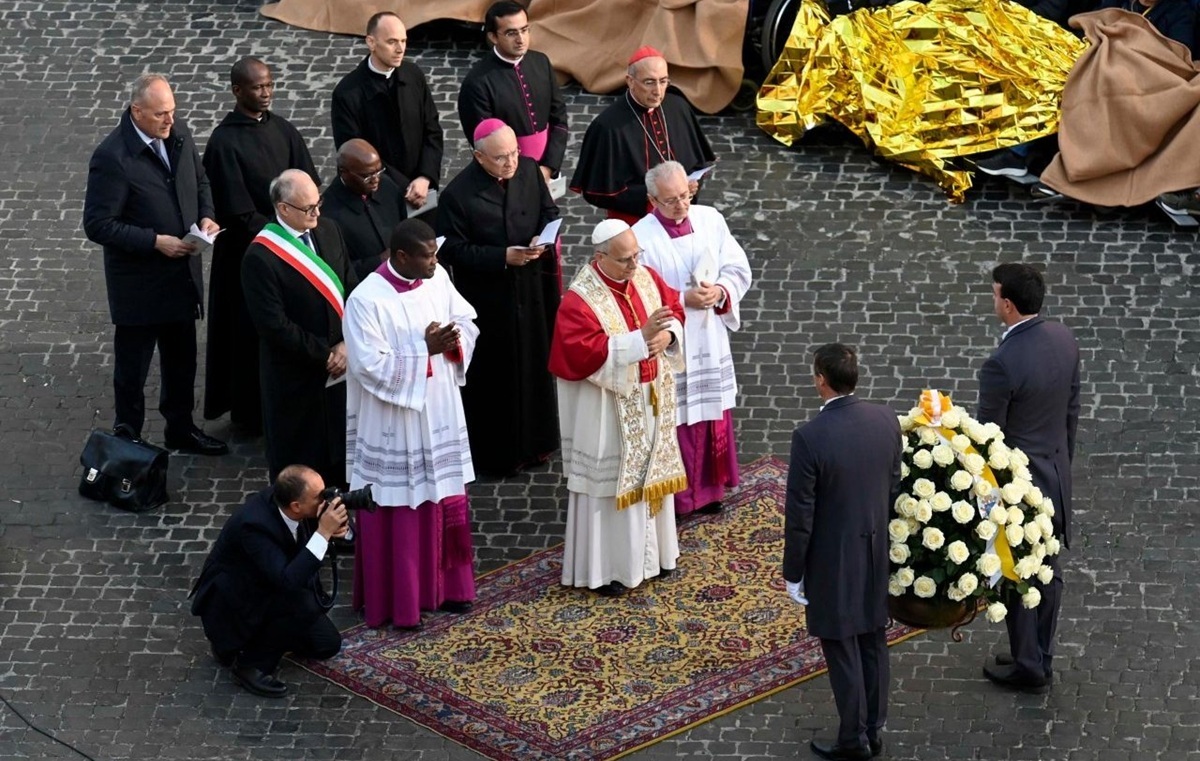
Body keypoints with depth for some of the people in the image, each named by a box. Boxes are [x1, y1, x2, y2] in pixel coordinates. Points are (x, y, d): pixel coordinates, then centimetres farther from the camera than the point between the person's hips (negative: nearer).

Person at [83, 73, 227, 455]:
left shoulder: (179, 134, -3)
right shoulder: (112, 158, -25)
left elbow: (200, 182, 14)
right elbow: (98, 224, -22)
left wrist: (205, 216, -6)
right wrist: (156, 242, -25)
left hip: (182, 273, 7)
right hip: (139, 283, -7)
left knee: (182, 359, 22)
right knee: (132, 367, 9)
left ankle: (181, 429, 41)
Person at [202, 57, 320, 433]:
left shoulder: (283, 130, 4)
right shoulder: (224, 143, -14)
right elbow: (238, 211, -16)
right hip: (248, 250, -5)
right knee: (252, 331, 6)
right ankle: (251, 412, 20)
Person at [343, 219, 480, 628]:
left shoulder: (437, 279, -2)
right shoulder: (366, 301, -21)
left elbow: (467, 321, 9)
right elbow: (371, 366, -22)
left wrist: (454, 341, -14)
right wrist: (425, 349, -23)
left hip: (440, 417, 6)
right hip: (393, 425, -6)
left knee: (445, 505, 16)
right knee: (396, 514, 3)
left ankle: (445, 586, 32)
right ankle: (394, 602, 15)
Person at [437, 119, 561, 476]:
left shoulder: (529, 170, -5)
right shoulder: (458, 195, -20)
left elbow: (550, 212, 7)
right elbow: (452, 250, -16)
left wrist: (542, 238, -15)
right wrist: (503, 257, -24)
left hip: (532, 292, 5)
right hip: (487, 301, -5)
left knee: (534, 365, 18)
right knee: (495, 377, 6)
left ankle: (533, 442, 35)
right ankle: (495, 453, 20)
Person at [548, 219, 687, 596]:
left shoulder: (647, 278, 0)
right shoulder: (580, 300, -20)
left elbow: (674, 309, 10)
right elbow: (586, 352, -27)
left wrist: (667, 335, -14)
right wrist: (641, 337, -30)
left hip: (651, 400, 7)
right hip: (608, 409, -7)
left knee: (651, 472, 17)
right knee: (609, 482, 1)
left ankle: (651, 552, 33)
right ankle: (603, 567, 11)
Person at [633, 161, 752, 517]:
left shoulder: (710, 220, -2)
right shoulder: (642, 237, -16)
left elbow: (738, 269, 3)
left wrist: (721, 292, -16)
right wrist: (684, 299, -23)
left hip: (709, 342, 5)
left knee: (712, 415, 15)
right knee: (674, 419, 4)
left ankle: (708, 487, 33)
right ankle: (674, 496, 19)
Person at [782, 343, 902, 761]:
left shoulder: (810, 437, -25)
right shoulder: (886, 420, -8)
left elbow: (800, 516, -18)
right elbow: (896, 487, 3)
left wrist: (793, 573, -6)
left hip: (835, 561, -6)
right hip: (879, 554, 6)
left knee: (843, 652, 9)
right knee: (874, 645, 19)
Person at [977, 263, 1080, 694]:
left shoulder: (1002, 363, -28)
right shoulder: (1064, 340, -4)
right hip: (1056, 477, 8)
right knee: (1046, 573, 19)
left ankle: (1028, 668, 21)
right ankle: (1039, 658, 33)